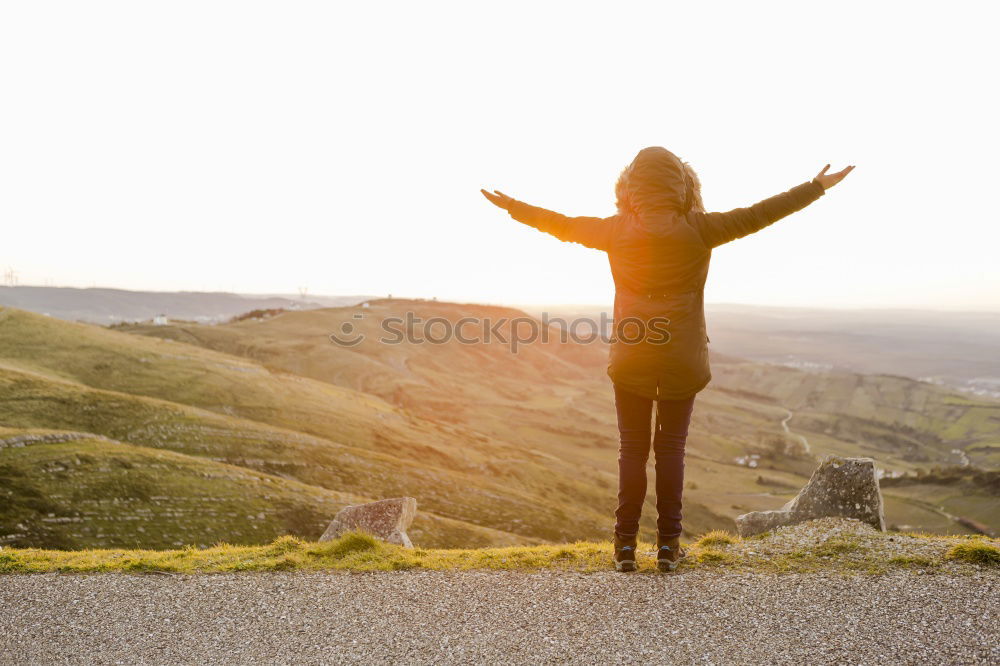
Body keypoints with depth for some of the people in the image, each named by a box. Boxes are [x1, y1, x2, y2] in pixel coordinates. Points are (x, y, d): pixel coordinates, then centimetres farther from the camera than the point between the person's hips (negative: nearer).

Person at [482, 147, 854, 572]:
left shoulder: (616, 231, -2)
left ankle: (626, 544, 12)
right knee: (671, 448, 10)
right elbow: (757, 216, -2)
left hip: (630, 358, 1)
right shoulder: (697, 230, -7)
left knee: (632, 448, 10)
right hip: (683, 361, 0)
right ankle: (668, 545, 13)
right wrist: (817, 187, 10)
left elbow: (563, 225, 10)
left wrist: (512, 206, 25)